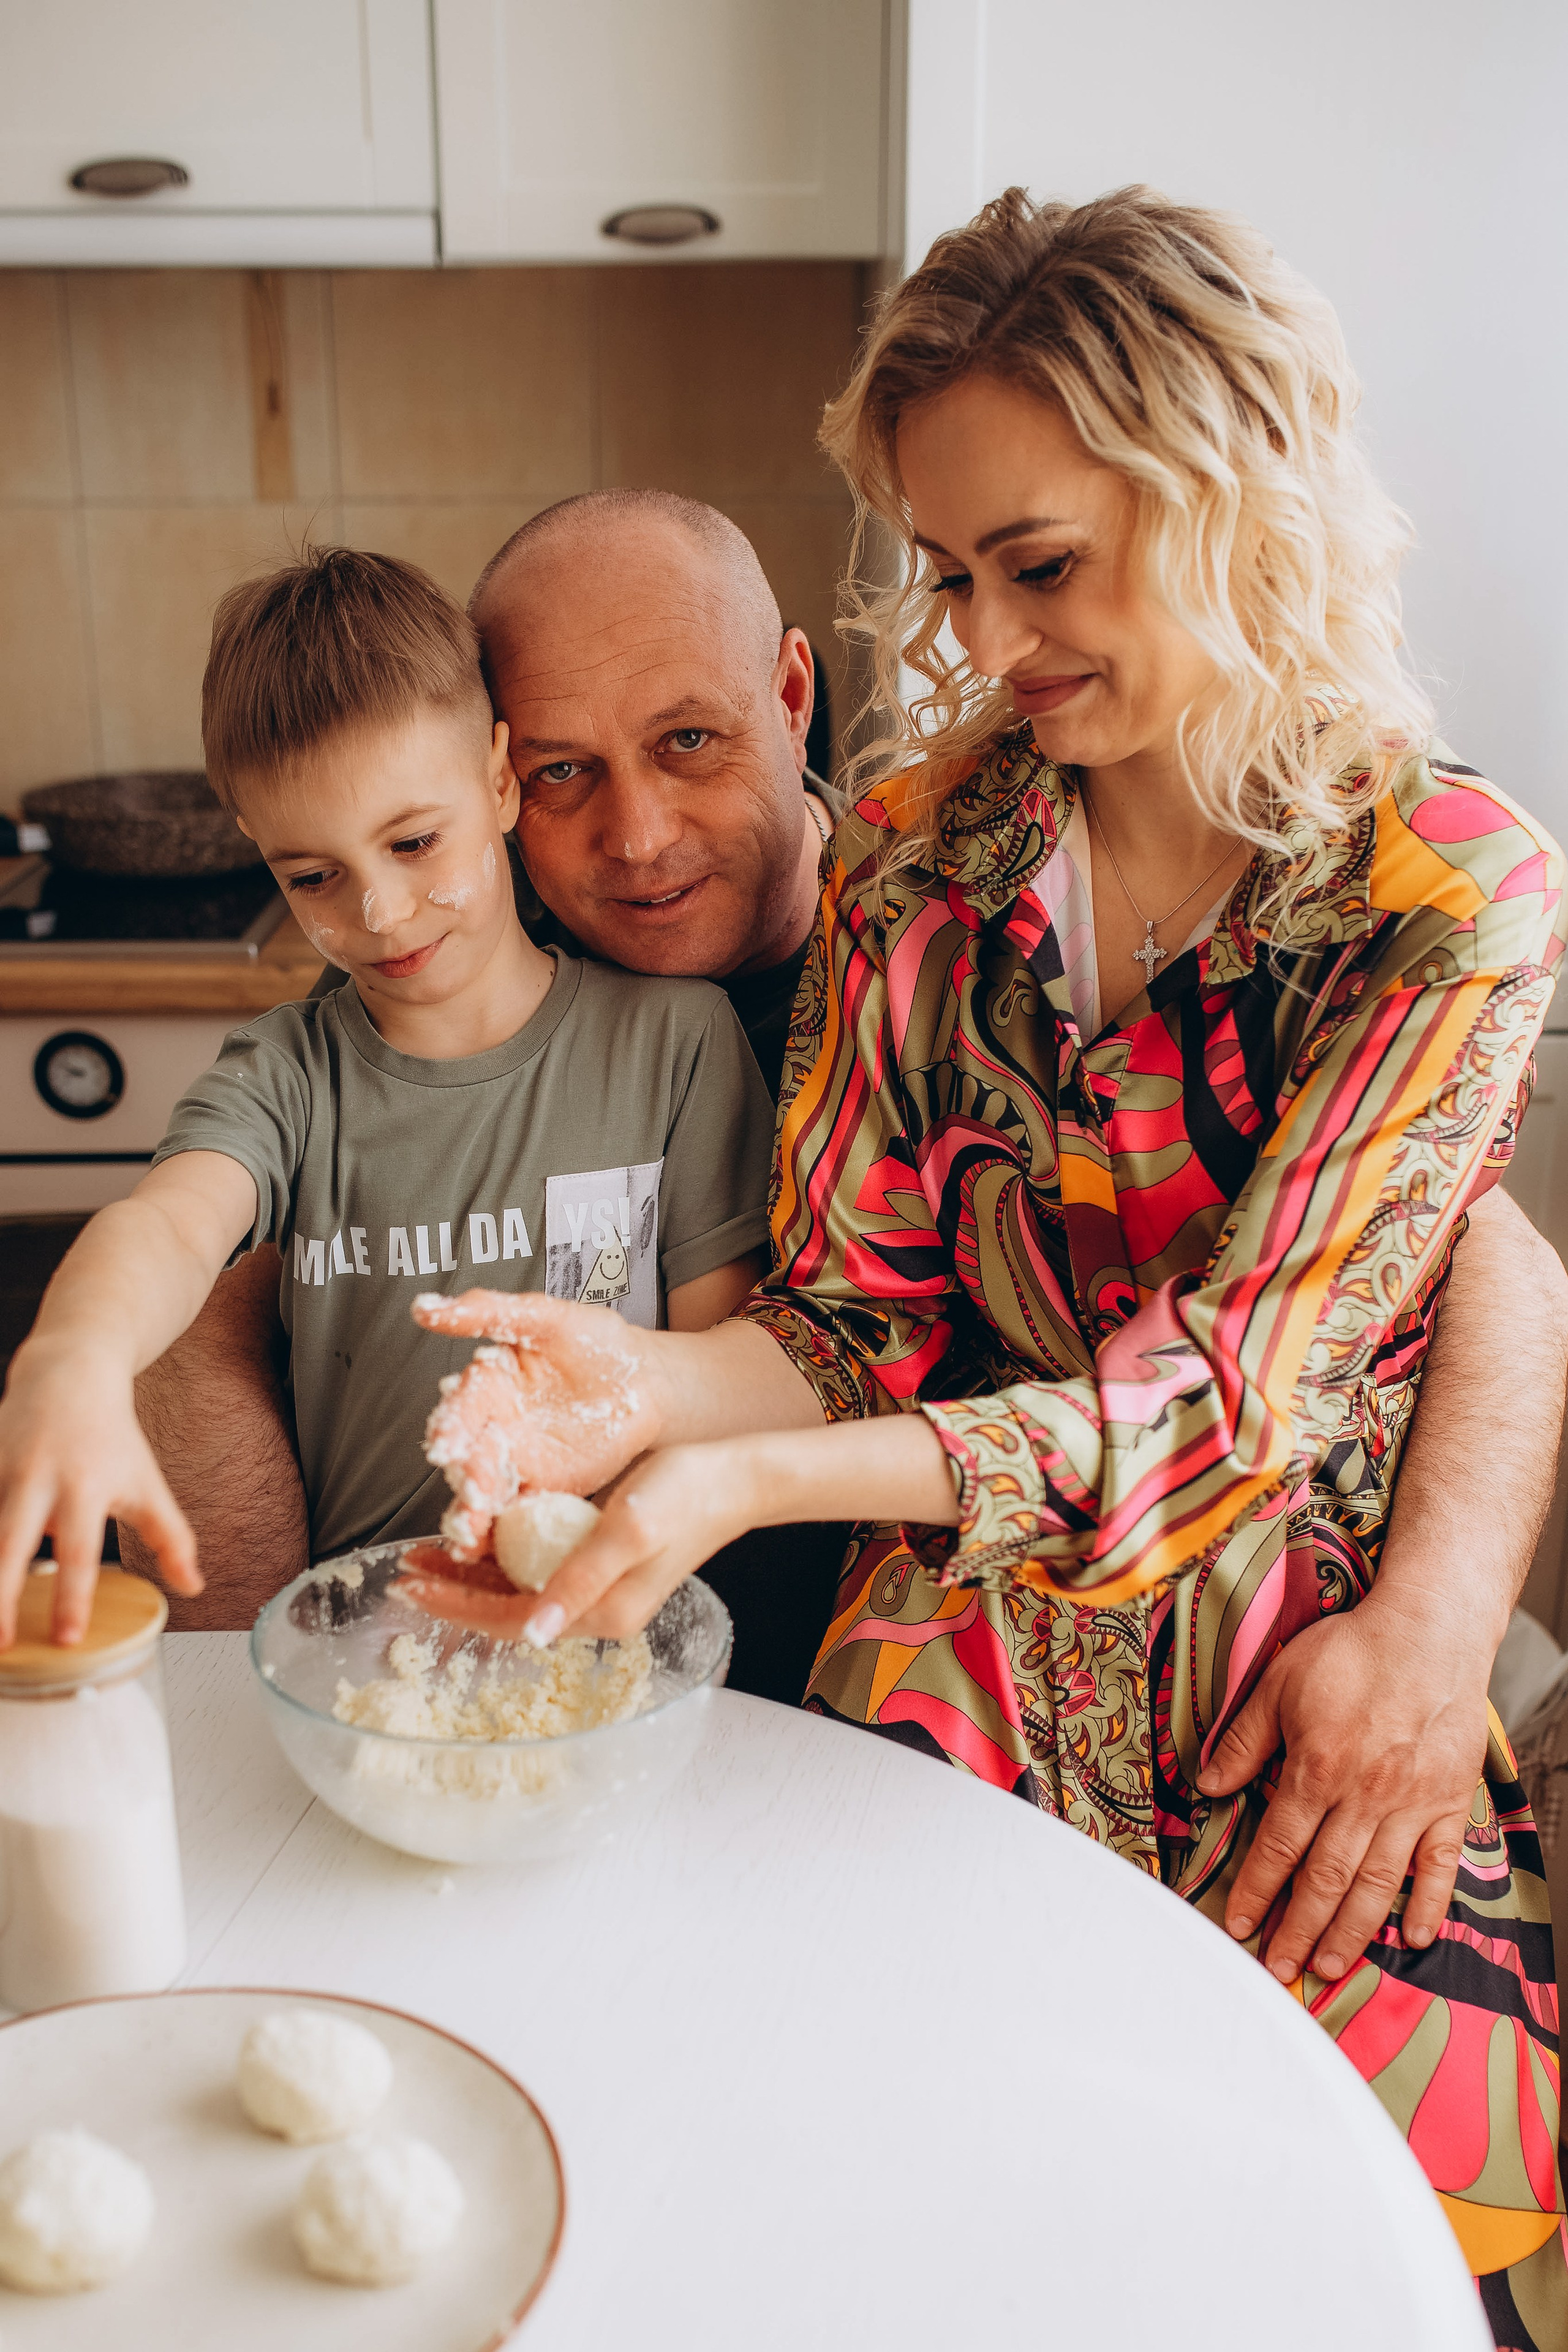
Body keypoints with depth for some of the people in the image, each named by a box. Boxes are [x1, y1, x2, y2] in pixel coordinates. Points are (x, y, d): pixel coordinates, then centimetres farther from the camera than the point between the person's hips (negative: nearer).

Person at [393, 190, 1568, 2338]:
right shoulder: (917, 847, 1)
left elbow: (1228, 1389, -16)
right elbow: (858, 1318, 1)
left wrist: (747, 1481, -27)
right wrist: (655, 1383, -22)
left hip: (1315, 1698, -1)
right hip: (963, 1668, 2)